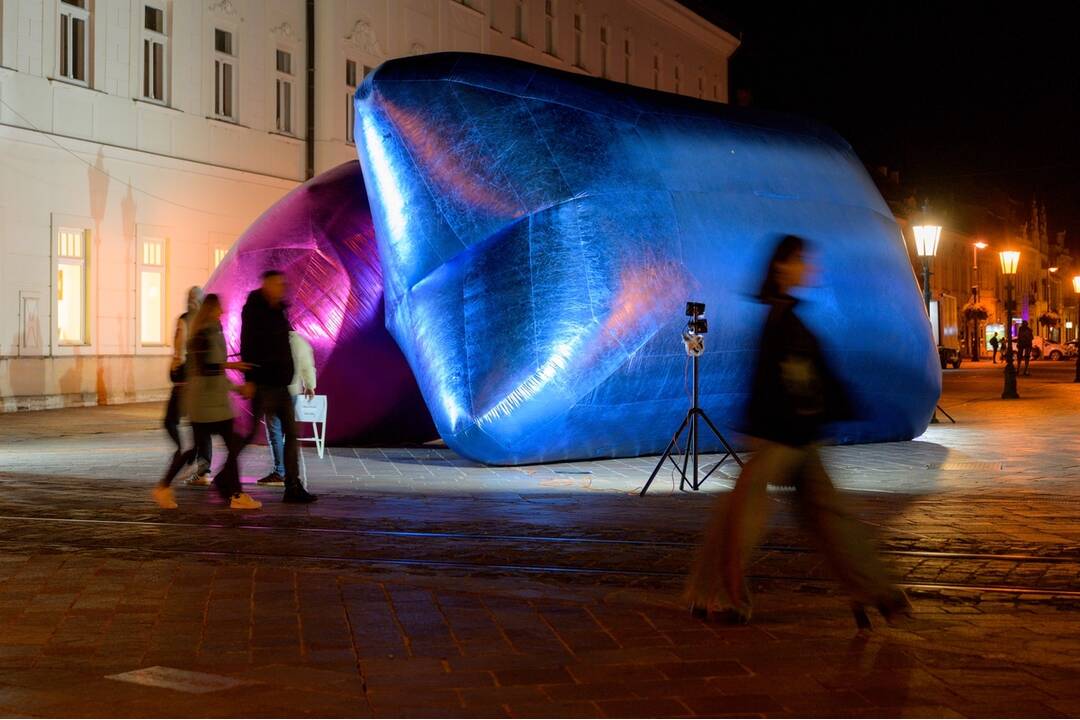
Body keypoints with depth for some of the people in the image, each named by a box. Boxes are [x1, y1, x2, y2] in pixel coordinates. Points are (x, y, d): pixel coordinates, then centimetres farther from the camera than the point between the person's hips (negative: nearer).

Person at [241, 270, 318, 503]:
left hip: (281, 385, 8)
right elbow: (247, 347, -15)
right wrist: (249, 379, -21)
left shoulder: (279, 311, 14)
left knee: (291, 433, 3)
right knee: (252, 432, -3)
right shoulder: (254, 310, -9)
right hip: (263, 384, -8)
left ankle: (293, 487, 4)